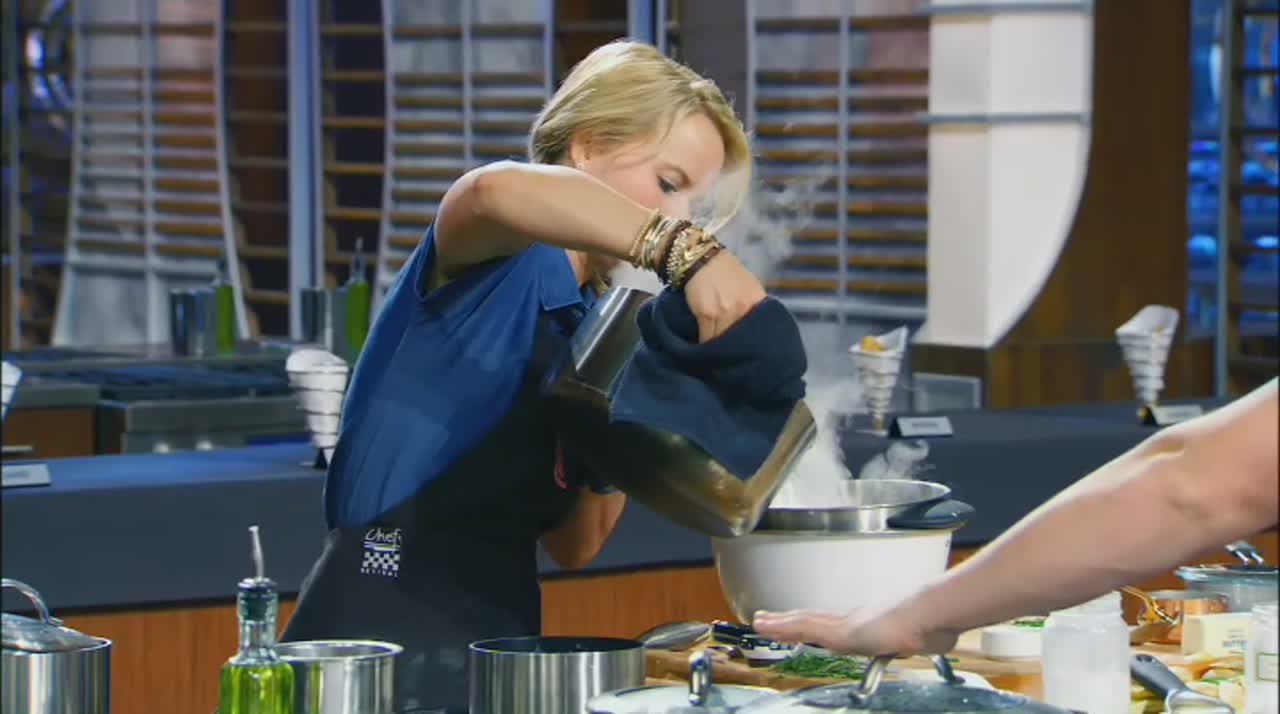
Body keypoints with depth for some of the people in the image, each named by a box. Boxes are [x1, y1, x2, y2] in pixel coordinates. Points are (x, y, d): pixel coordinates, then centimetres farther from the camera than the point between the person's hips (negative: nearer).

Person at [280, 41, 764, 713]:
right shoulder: (500, 255, -7)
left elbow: (570, 544, 14)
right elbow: (499, 189, -34)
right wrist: (688, 254, -41)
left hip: (499, 635, 8)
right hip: (385, 628, -8)